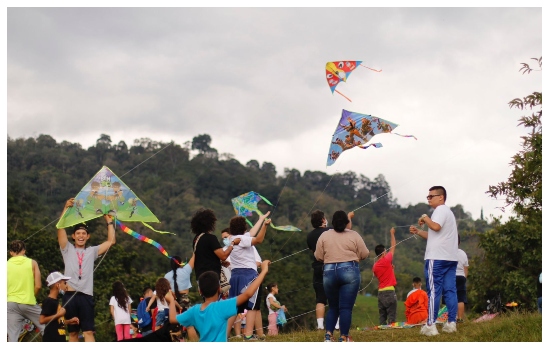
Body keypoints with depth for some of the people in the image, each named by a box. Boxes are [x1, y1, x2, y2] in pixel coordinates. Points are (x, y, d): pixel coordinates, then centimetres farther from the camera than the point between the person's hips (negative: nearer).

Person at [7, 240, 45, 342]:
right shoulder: (32, 263, 2)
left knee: (12, 337, 1)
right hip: (28, 303, -1)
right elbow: (38, 286, -1)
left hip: (11, 304, 1)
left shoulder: (7, 265, 4)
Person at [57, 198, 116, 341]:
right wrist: (66, 208, -5)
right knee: (72, 332, 4)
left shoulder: (92, 251, 18)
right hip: (70, 295, 0)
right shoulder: (67, 249, 12)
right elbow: (60, 227, 1)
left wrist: (109, 222, 17)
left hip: (86, 296, 1)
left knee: (88, 331, -8)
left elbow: (111, 241, 16)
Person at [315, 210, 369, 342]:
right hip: (349, 272, -2)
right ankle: (343, 338, -4)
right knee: (346, 307, -2)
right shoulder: (354, 235, 1)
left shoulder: (324, 235, 5)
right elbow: (364, 254, 3)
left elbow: (318, 256, 5)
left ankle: (328, 335, 5)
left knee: (333, 307, 15)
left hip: (329, 272, 2)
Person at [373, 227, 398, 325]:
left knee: (382, 316, 7)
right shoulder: (386, 260, -8)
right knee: (391, 317, -5)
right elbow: (393, 247, 1)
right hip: (389, 291, -7)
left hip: (380, 291, 7)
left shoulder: (375, 266, 9)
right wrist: (392, 234, 11)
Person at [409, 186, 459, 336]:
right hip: (450, 258, 10)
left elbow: (436, 227, -24)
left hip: (437, 258, -10)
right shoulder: (447, 211, 25)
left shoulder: (441, 209, -6)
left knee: (434, 291, -9)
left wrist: (425, 218, -8)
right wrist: (418, 232, 15)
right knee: (450, 290, 5)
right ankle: (451, 323, 4)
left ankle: (431, 325, -11)